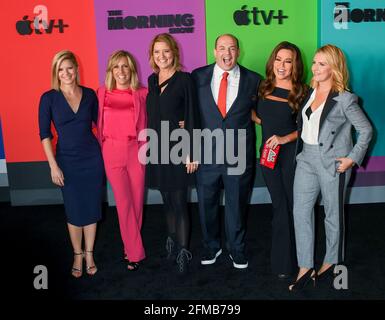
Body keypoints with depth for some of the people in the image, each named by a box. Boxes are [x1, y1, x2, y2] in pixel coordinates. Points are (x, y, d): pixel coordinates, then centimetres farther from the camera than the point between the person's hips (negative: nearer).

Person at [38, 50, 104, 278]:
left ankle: (89, 254, 27)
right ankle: (78, 255, 28)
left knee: (92, 208, 9)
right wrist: (53, 166, -10)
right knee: (74, 211, 8)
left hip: (92, 158, 2)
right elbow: (45, 134, -5)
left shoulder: (90, 94, -1)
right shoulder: (49, 98, -6)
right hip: (67, 161, -1)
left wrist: (105, 154, 6)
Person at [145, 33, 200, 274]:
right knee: (167, 200, 15)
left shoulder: (184, 79, -7)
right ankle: (173, 241, 31)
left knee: (179, 202, 0)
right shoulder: (152, 80, 10)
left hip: (178, 148, -5)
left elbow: (192, 117, -9)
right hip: (157, 148, 5)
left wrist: (191, 153, -12)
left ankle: (183, 252, 11)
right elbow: (151, 115, 14)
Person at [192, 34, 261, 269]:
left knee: (237, 206, 13)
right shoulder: (198, 77, 0)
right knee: (207, 204, 15)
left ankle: (237, 249, 34)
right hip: (206, 153, 1)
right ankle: (211, 246, 37)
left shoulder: (253, 80, -1)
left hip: (239, 156, -1)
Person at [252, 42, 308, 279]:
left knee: (293, 206, 7)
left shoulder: (302, 92, -7)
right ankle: (283, 260, 26)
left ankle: (286, 262, 23)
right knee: (280, 206, 13)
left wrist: (286, 138, -19)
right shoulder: (264, 88, 5)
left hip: (292, 154, -3)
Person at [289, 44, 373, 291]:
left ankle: (332, 262, 30)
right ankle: (306, 268, 13)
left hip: (332, 162, -6)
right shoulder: (311, 92, 6)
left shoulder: (344, 99, -11)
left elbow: (366, 130, -6)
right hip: (307, 159, 6)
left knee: (333, 214, 10)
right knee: (301, 212, 4)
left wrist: (352, 158, -12)